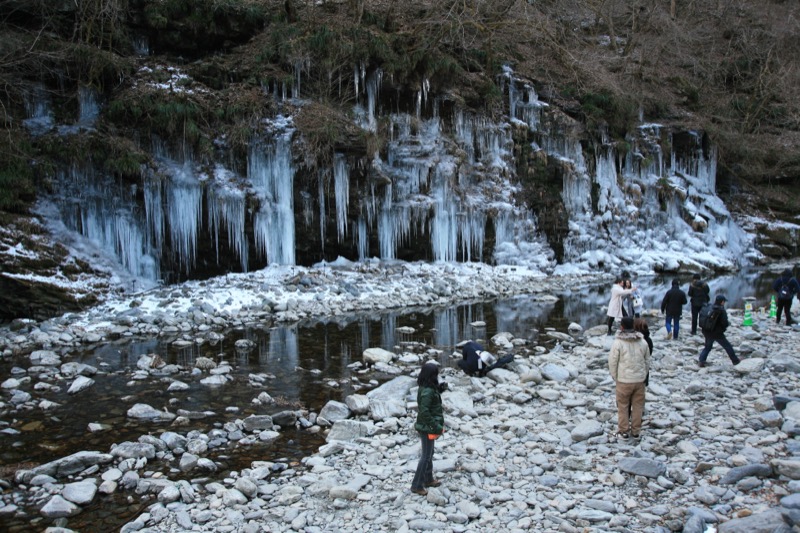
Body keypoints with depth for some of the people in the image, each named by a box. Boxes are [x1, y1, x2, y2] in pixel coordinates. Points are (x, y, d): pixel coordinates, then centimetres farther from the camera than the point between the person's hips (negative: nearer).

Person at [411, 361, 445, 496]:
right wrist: (435, 426, -23)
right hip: (427, 428, -9)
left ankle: (428, 479, 36)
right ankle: (417, 485, 8)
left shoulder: (426, 387, 2)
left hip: (427, 427, 9)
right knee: (426, 456, 0)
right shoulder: (427, 391, -26)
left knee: (429, 454, 22)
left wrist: (439, 390, 3)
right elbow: (424, 412, -28)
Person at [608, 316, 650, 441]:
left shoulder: (618, 343, -13)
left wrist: (615, 378, 5)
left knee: (623, 406, 8)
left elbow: (613, 362, -9)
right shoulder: (643, 342, 1)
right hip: (639, 380, 4)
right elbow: (647, 361, 9)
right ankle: (636, 431, 21)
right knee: (638, 406, 13)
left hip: (624, 380, -4)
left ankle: (624, 432, 13)